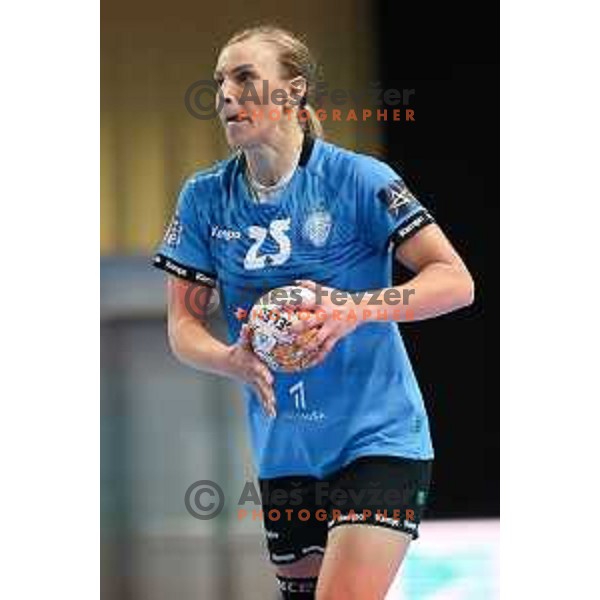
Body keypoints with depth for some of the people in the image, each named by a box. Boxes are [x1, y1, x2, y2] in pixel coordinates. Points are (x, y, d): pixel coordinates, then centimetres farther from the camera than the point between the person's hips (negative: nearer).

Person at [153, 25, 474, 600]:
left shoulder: (356, 179, -10)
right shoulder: (204, 197, 2)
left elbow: (456, 281, -11)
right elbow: (182, 327, 2)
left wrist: (358, 309, -27)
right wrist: (234, 360, -20)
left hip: (377, 440, -5)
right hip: (282, 454, 5)